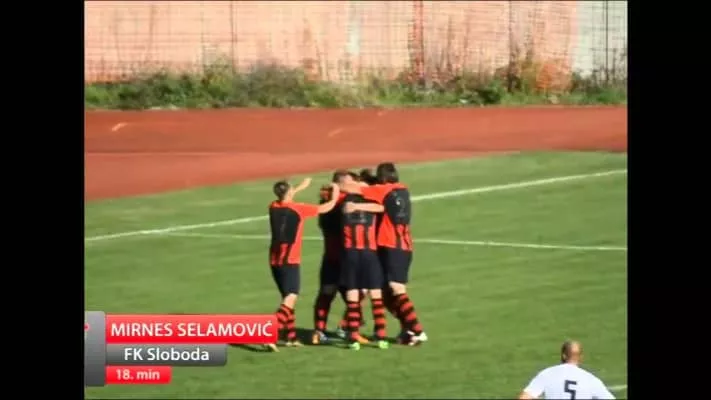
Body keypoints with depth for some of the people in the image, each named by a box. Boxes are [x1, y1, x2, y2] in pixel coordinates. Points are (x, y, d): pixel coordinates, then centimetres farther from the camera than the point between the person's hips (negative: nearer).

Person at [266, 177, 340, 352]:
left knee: (288, 297, 20)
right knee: (289, 300, -9)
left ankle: (291, 337, 24)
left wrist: (301, 187, 40)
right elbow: (326, 208, 0)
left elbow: (284, 200, 31)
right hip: (290, 261, -6)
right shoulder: (298, 209, -10)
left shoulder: (274, 207, 4)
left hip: (275, 260, 6)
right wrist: (336, 193, 19)